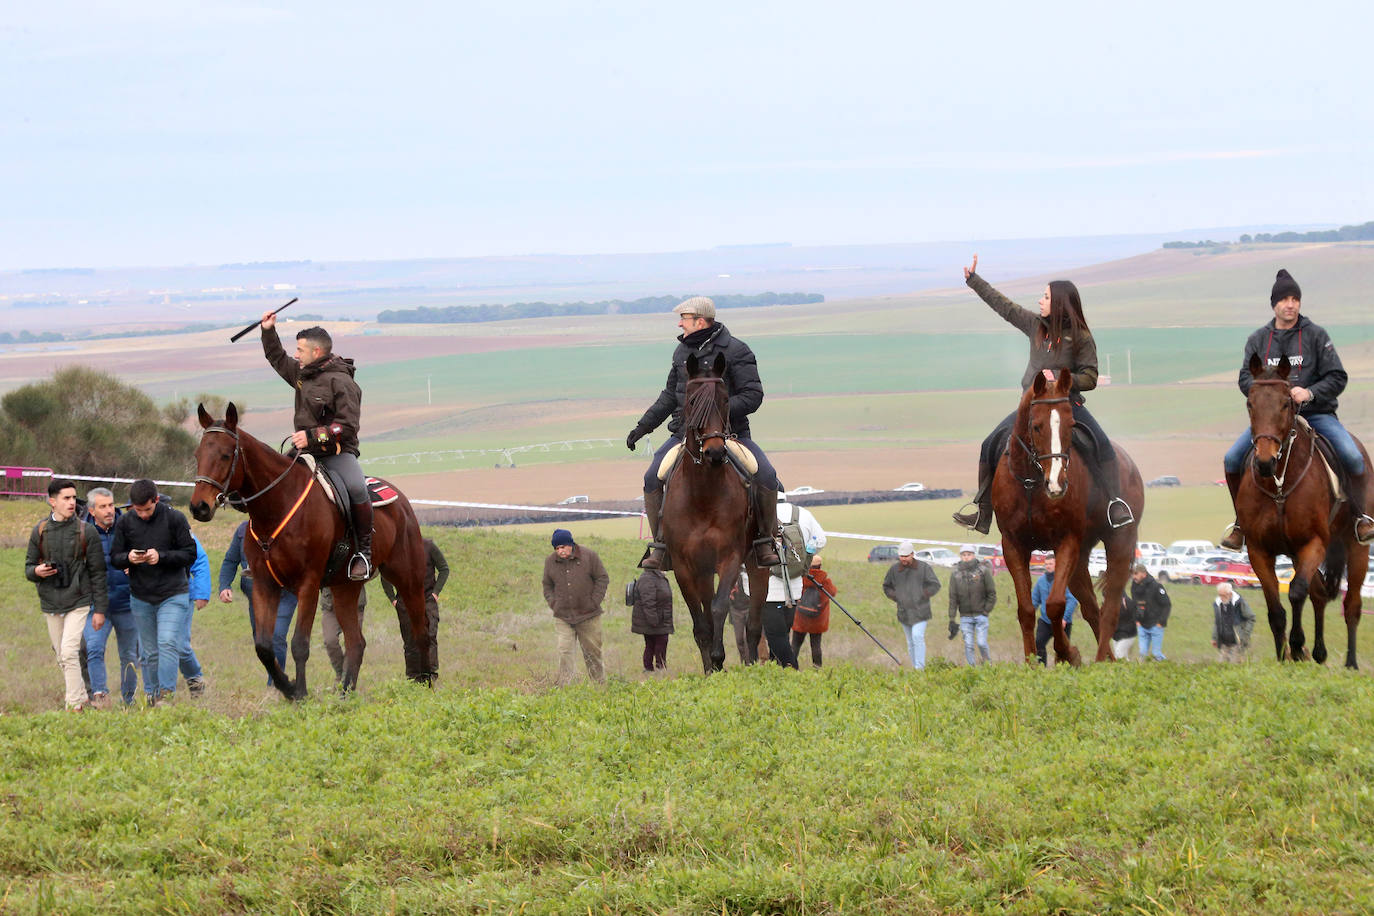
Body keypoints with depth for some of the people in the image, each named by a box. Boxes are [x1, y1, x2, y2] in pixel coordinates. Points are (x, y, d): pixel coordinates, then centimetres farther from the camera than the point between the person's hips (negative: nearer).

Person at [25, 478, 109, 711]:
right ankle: (81, 697, 22)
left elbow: (97, 572, -1)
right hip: (51, 604, 4)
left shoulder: (85, 531, -4)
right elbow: (29, 567, 10)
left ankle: (75, 705, -14)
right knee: (61, 658, 8)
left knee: (69, 653, -16)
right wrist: (36, 571, -15)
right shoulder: (40, 531, 3)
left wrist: (100, 609, -3)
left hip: (78, 602, -4)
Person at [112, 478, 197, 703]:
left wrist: (161, 557, -21)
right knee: (149, 651, 9)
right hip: (140, 598, 3)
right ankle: (151, 695, 18)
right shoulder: (124, 522, 2)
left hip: (172, 594, -3)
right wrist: (128, 558, -18)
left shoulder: (174, 519, -7)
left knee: (168, 643, -17)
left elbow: (190, 554, -6)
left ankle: (167, 692, -18)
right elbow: (115, 558, 6)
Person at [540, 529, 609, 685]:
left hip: (588, 616, -2)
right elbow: (547, 586, 18)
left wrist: (594, 602, -5)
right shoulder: (551, 561, 6)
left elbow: (602, 579, 2)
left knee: (592, 651, 7)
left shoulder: (589, 556, -3)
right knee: (565, 651, -9)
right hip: (562, 617, 2)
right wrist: (553, 604, 3)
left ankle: (600, 683, 21)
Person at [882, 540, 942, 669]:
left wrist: (924, 595, -7)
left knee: (917, 636, -19)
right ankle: (914, 668, 16)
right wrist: (895, 596, 3)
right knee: (911, 642, 9)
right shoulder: (894, 569, 5)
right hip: (904, 612, 4)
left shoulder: (923, 567, -3)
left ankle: (920, 667, -19)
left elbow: (935, 585, 2)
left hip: (920, 611, -4)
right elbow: (886, 586, 19)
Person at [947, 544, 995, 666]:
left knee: (981, 643, -6)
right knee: (968, 645, -2)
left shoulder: (983, 571, -5)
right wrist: (952, 619, -2)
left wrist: (986, 611, -4)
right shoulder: (955, 573, 0)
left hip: (981, 614, -2)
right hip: (965, 617, 2)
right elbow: (953, 597, 2)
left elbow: (992, 593, 2)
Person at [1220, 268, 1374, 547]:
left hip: (1315, 413, -2)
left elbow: (1337, 378, -3)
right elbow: (1245, 378, 0)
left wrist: (1309, 393, -21)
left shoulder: (1316, 335, 1)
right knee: (1232, 459, -14)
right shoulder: (1257, 340, 8)